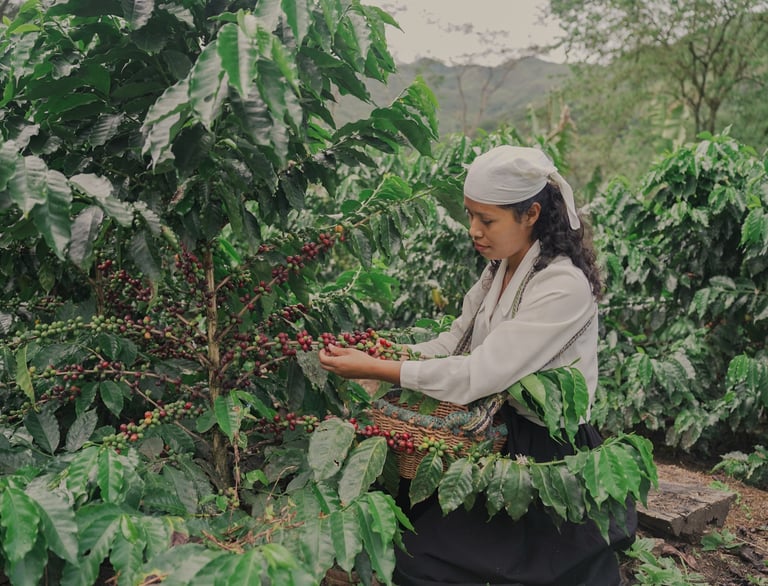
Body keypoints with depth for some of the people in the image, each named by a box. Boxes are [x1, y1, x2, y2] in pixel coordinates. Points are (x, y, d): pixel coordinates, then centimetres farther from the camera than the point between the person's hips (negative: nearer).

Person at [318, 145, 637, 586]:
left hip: (546, 452, -8)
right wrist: (385, 355, -7)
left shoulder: (563, 286, -23)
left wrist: (377, 369, -25)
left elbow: (480, 375, -27)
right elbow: (455, 341, 8)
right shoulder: (501, 268, 5)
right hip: (501, 430, 8)